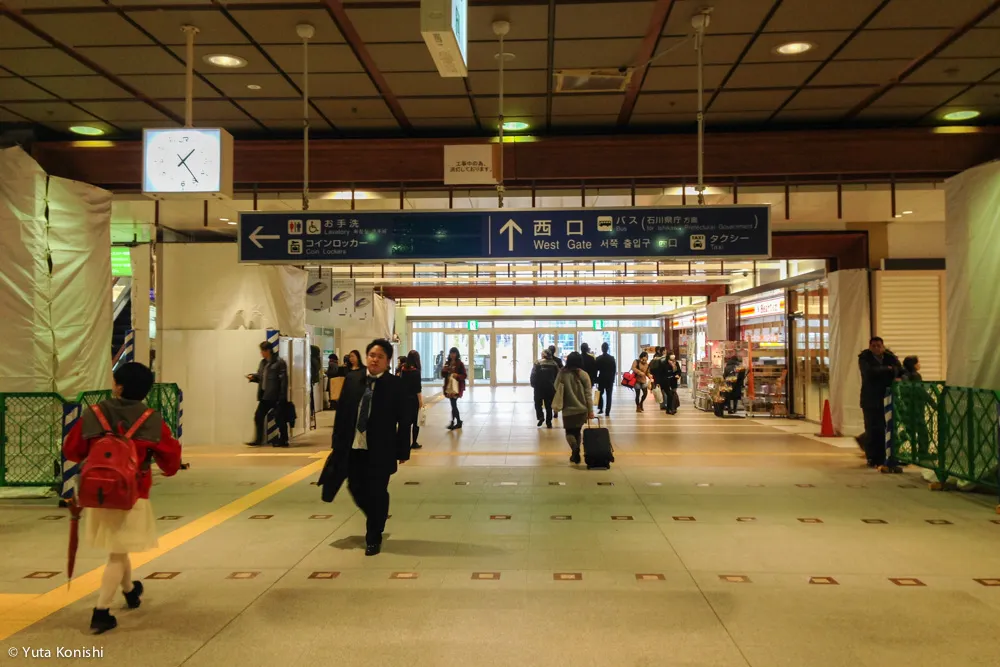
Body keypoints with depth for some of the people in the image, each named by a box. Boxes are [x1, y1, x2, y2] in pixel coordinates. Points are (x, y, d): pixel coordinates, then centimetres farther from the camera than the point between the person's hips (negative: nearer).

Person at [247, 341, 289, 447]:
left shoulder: (279, 362, -11)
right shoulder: (263, 362, 13)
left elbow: (283, 380, -15)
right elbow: (260, 377, 22)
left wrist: (282, 397, -18)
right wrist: (253, 377, -1)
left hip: (275, 397, -8)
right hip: (265, 396, 8)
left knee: (279, 418, 1)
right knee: (258, 416, 7)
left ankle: (283, 440, 12)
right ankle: (258, 440, 14)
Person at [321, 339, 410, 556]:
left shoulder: (395, 385, -7)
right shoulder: (352, 380, 3)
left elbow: (403, 421, -5)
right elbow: (342, 413, 6)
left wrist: (402, 451, -7)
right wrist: (338, 443, 3)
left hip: (380, 450, -4)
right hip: (353, 447, 4)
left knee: (376, 494, 4)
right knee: (356, 489, 12)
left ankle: (373, 538, 20)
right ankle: (377, 520, 40)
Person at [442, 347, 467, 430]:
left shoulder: (460, 364, -7)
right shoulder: (447, 363, 10)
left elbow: (464, 376, -8)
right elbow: (443, 375, 13)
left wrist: (457, 375, -25)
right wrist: (443, 370, -7)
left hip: (456, 387, -6)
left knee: (453, 404, -12)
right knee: (453, 404, 10)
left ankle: (453, 422, -8)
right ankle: (458, 422, 18)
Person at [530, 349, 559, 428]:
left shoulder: (537, 363, -7)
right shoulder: (554, 364, 1)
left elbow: (533, 375, -11)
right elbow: (557, 375, 0)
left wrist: (533, 385, -2)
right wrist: (555, 386, 7)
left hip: (539, 387, -2)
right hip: (550, 388, 2)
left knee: (538, 403, 12)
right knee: (549, 405, 10)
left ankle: (540, 416, -8)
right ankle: (548, 422, 11)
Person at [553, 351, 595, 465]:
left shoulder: (562, 373, -6)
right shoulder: (584, 374, -7)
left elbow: (556, 387, 5)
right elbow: (588, 394, -6)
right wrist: (590, 411, -2)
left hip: (568, 409, -1)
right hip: (581, 409, 1)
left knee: (569, 432, 8)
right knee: (578, 431, 18)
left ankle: (575, 448, -19)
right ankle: (576, 454, 17)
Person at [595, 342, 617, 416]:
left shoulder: (598, 358, -7)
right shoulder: (612, 358, -3)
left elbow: (596, 369, -4)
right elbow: (614, 370, 0)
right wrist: (613, 379, 9)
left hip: (601, 379, 0)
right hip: (610, 379, 0)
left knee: (600, 394, 17)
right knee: (609, 396, 2)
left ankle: (601, 409, 12)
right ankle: (607, 412, -2)